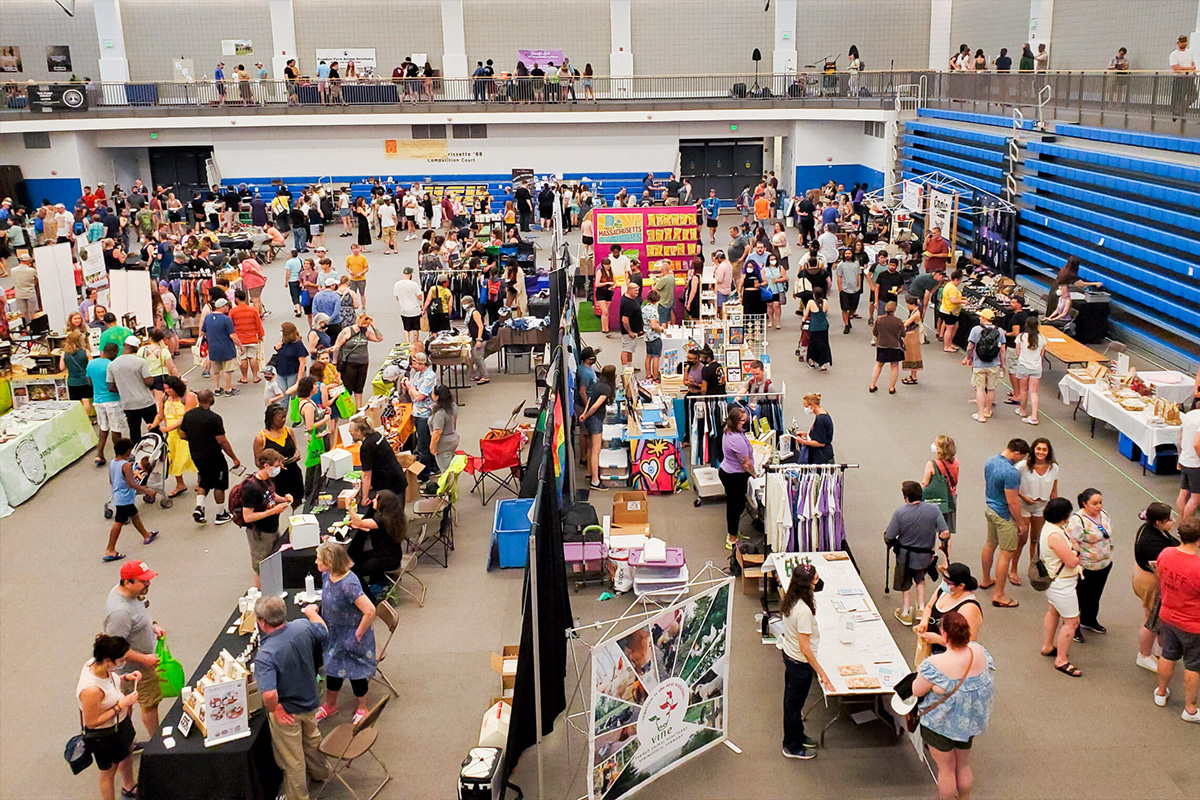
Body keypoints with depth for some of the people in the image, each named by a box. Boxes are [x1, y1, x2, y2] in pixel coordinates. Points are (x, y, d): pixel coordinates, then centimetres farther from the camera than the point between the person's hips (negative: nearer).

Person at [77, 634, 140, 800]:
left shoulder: (96, 663, -18)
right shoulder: (91, 690, -42)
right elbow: (92, 722, -29)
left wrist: (126, 678, -12)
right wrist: (122, 704, -29)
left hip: (121, 721, 9)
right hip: (105, 735, -9)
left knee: (127, 754, 33)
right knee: (109, 771, 18)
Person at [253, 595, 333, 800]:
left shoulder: (265, 656, -37)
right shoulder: (302, 627, -21)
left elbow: (269, 695, -46)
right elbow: (324, 632, 3)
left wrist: (274, 710, -24)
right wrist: (312, 613, 21)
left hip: (286, 712, -6)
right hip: (311, 701, 6)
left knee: (292, 760, 18)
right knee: (311, 739, 35)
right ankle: (320, 771, 59)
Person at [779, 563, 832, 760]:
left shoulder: (789, 600, -8)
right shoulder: (803, 610, -33)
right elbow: (805, 648, -28)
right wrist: (821, 673, -22)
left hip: (788, 654, 8)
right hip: (800, 663, -8)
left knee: (792, 700, 25)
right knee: (794, 704, 10)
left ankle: (797, 736, 46)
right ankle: (792, 747, 29)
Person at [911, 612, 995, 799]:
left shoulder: (936, 665, -34)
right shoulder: (978, 651, -17)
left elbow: (917, 691, -20)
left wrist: (921, 673, 1)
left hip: (942, 724, -5)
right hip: (970, 722, 5)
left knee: (946, 769, 16)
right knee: (964, 766, 26)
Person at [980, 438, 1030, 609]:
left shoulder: (990, 461, -2)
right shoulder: (1011, 472, -30)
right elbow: (1012, 502, -25)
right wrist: (1021, 523, -13)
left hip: (989, 507, 9)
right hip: (1004, 516, -9)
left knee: (990, 544, 25)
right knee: (1006, 554, 1)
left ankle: (986, 580, 42)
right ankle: (999, 596, 6)